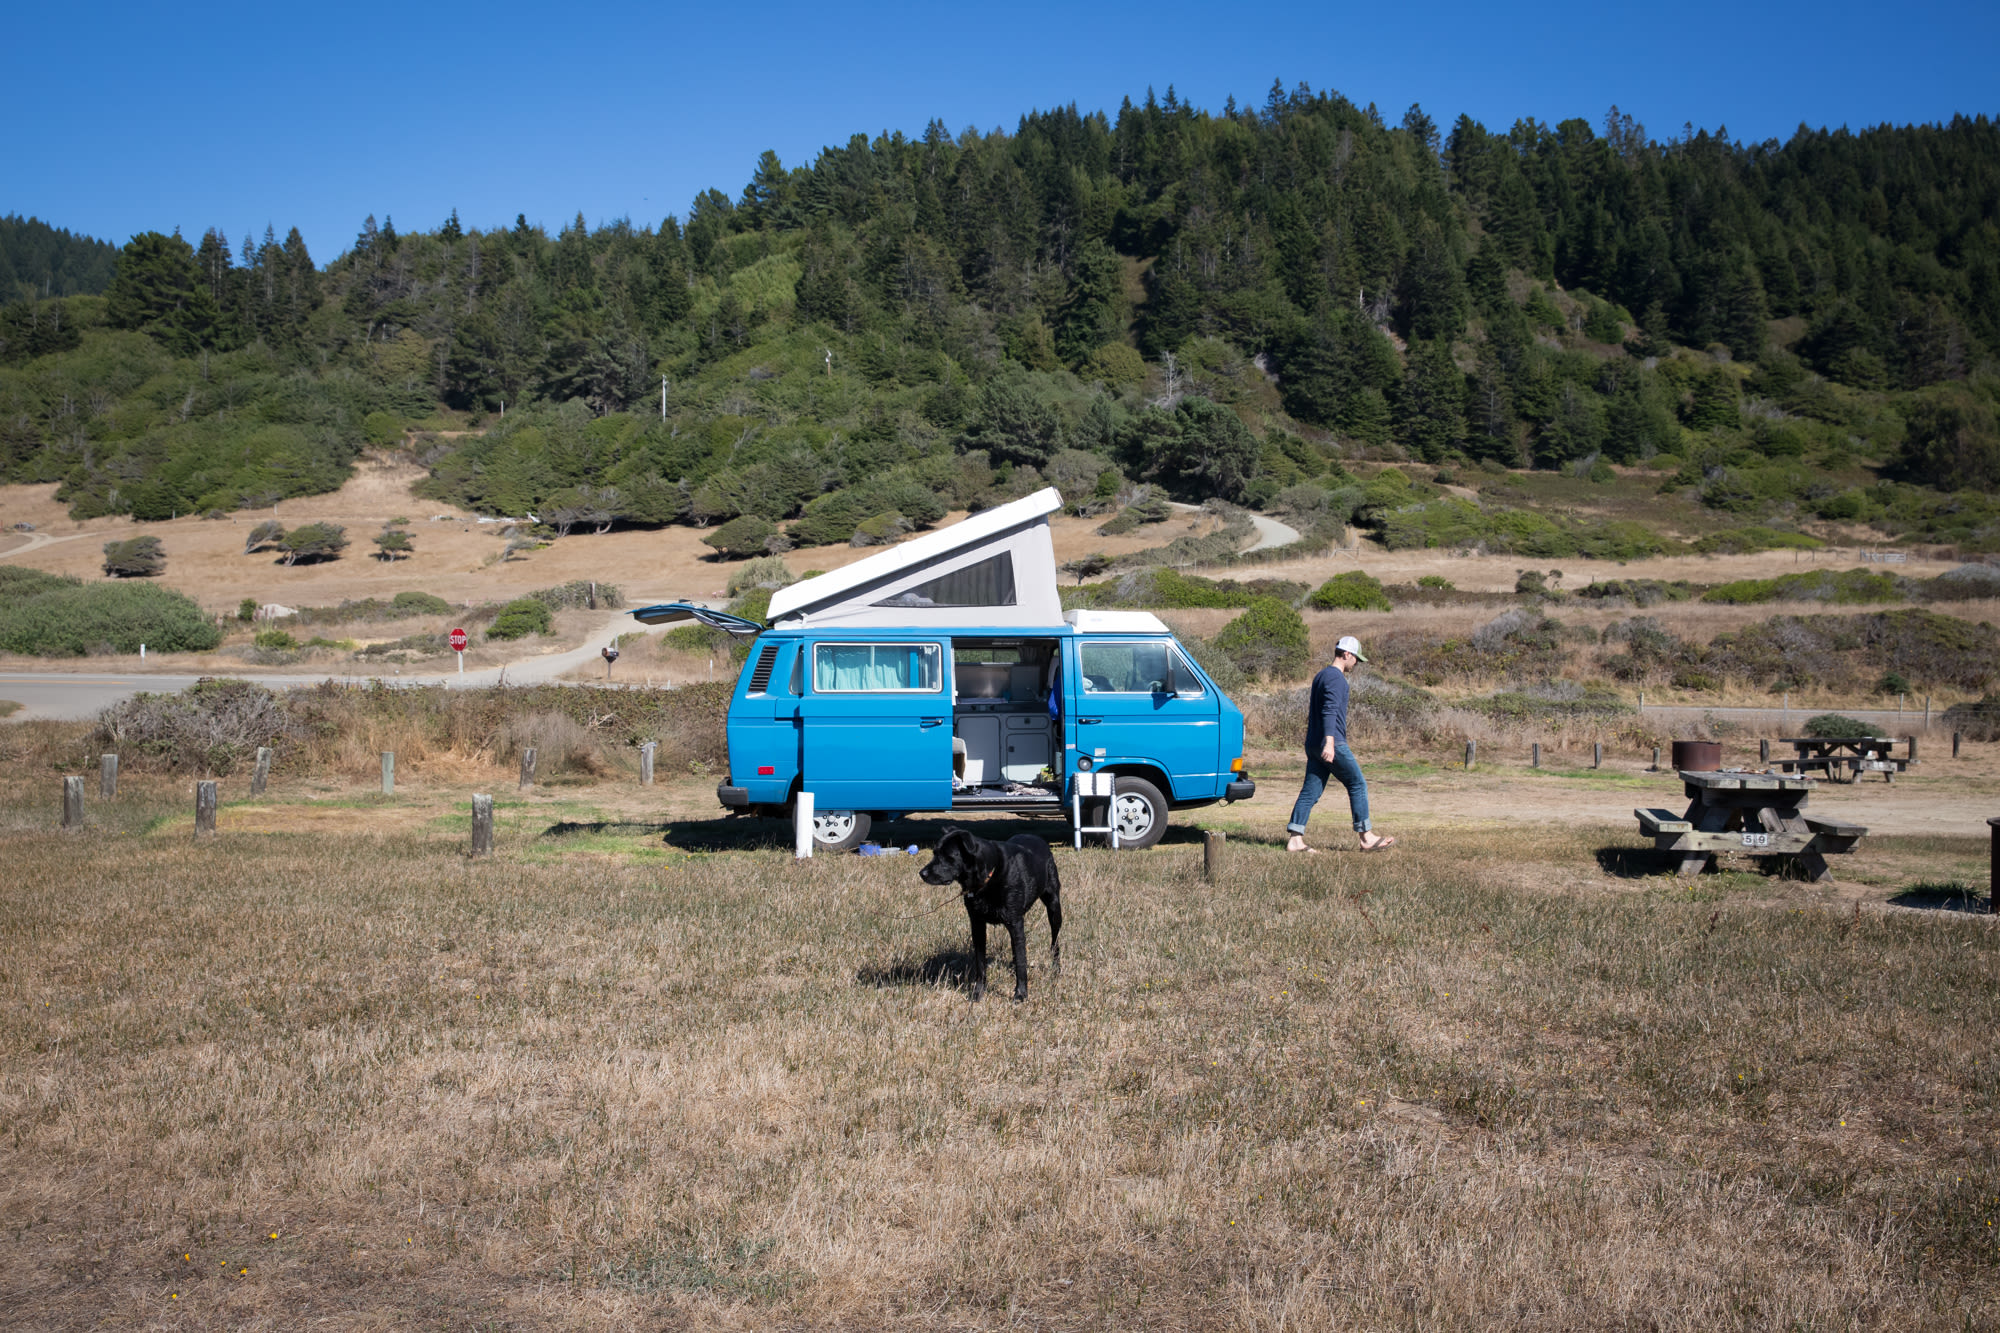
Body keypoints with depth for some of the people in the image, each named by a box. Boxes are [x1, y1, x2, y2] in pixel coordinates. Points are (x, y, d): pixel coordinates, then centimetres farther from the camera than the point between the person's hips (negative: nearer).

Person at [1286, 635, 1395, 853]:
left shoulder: (1320, 676, 20)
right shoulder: (1336, 678, -10)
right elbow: (1330, 710, -22)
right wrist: (1329, 742, -30)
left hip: (1313, 745, 9)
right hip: (1333, 745, -9)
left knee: (1310, 791, 4)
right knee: (1357, 785, 2)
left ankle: (1296, 840, -3)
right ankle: (1366, 837, 6)